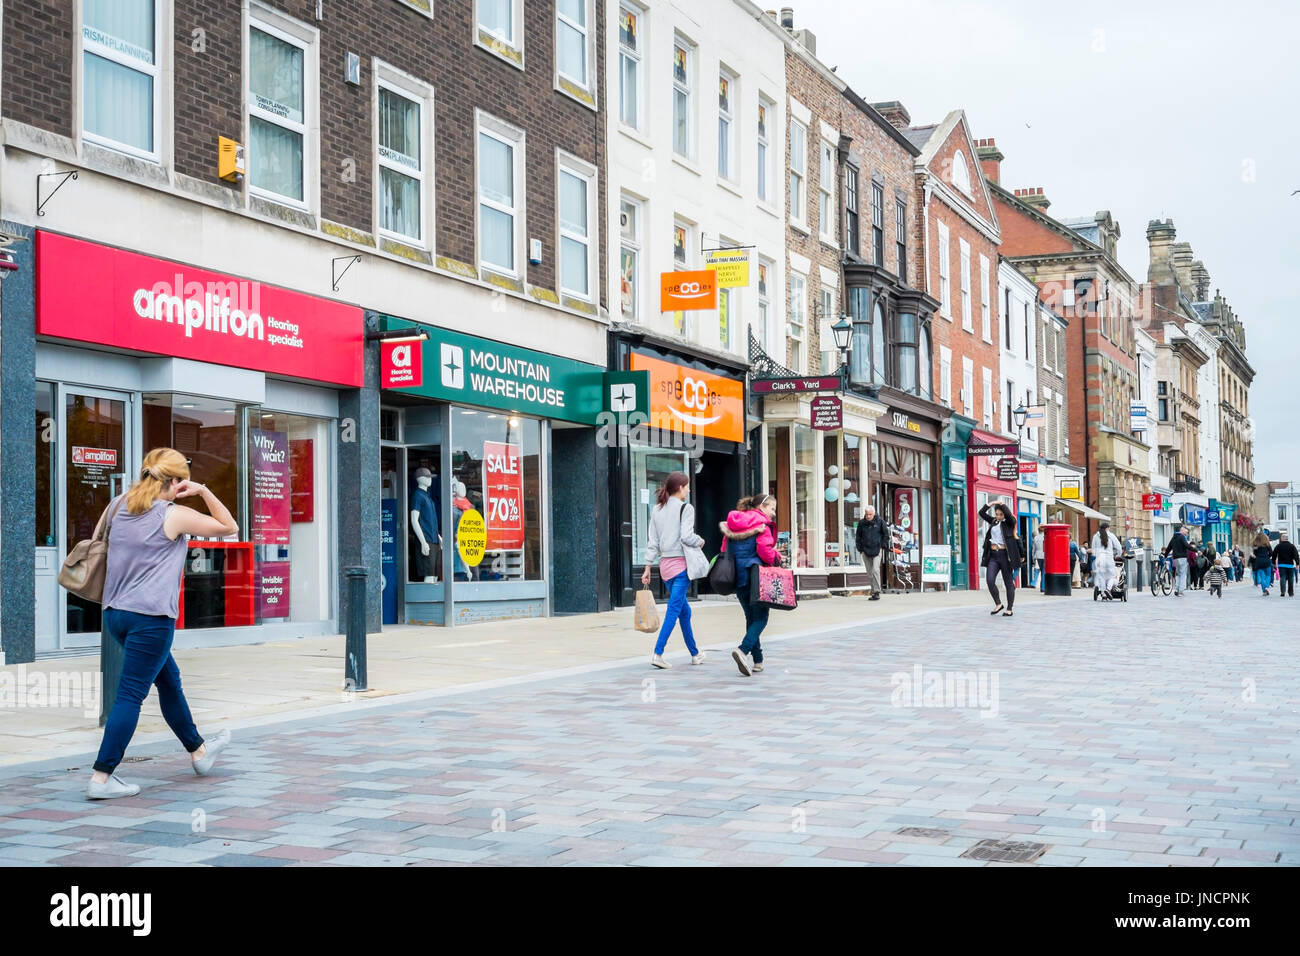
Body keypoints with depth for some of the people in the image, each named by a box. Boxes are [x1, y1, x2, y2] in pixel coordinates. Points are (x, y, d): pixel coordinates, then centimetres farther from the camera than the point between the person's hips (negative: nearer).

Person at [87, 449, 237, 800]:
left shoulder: (118, 506, 9)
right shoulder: (174, 515, -9)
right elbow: (229, 527, 1)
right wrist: (204, 492, 1)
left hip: (115, 612, 8)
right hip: (151, 617, -8)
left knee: (169, 680, 22)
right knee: (130, 695, -5)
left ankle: (199, 751, 37)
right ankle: (101, 778, -7)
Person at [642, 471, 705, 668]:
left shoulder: (657, 510, 12)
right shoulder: (685, 508, -7)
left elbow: (653, 542, 11)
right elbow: (686, 537, -18)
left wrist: (648, 567, 13)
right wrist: (700, 541, 2)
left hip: (665, 564, 7)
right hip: (681, 563, -7)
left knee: (684, 610, 17)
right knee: (674, 610, -8)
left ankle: (695, 653, 25)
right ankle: (657, 654, -17)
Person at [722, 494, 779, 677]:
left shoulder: (733, 523, 13)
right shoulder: (762, 525, -8)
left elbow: (725, 549, 14)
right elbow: (765, 550, -17)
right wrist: (776, 558, 1)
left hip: (737, 576, 7)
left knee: (751, 617, 15)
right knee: (760, 618, -2)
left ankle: (757, 660, 13)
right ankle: (743, 650, -24)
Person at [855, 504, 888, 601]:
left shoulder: (880, 521, -3)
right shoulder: (861, 523, 3)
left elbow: (886, 534, 6)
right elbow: (858, 537, 12)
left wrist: (881, 545, 0)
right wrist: (860, 549, 6)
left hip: (876, 550, -3)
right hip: (866, 551, 3)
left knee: (875, 570, -15)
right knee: (870, 573, 6)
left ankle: (877, 592, -13)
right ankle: (873, 591, 14)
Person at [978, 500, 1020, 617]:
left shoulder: (1009, 522, -1)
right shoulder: (993, 521, 14)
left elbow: (1008, 515, -22)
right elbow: (981, 513, 14)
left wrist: (1001, 504, -7)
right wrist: (991, 503, 3)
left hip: (1005, 555, -5)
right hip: (993, 556, 5)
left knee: (1009, 582, 3)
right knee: (990, 581, -9)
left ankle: (1009, 609, 10)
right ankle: (998, 604, 9)